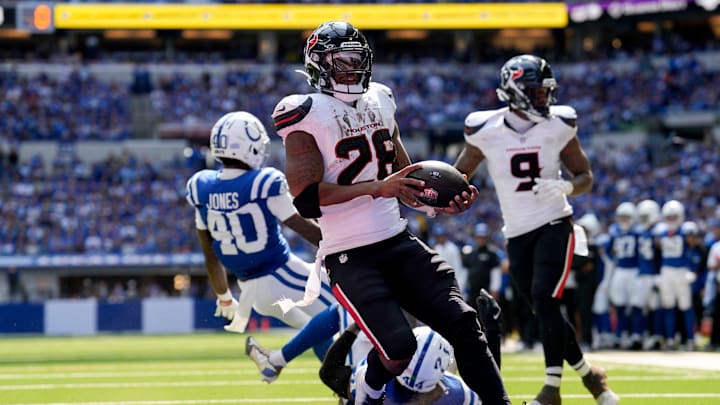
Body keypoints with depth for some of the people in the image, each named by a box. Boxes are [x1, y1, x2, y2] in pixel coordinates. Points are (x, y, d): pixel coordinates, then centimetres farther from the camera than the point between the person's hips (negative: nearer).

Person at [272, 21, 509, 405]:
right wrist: (376, 188, -24)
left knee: (463, 325, -6)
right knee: (398, 347, -19)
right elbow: (306, 198, -17)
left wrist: (440, 204, 0)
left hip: (400, 243, 7)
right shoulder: (308, 114, -9)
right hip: (350, 257, -6)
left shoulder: (379, 103, 13)